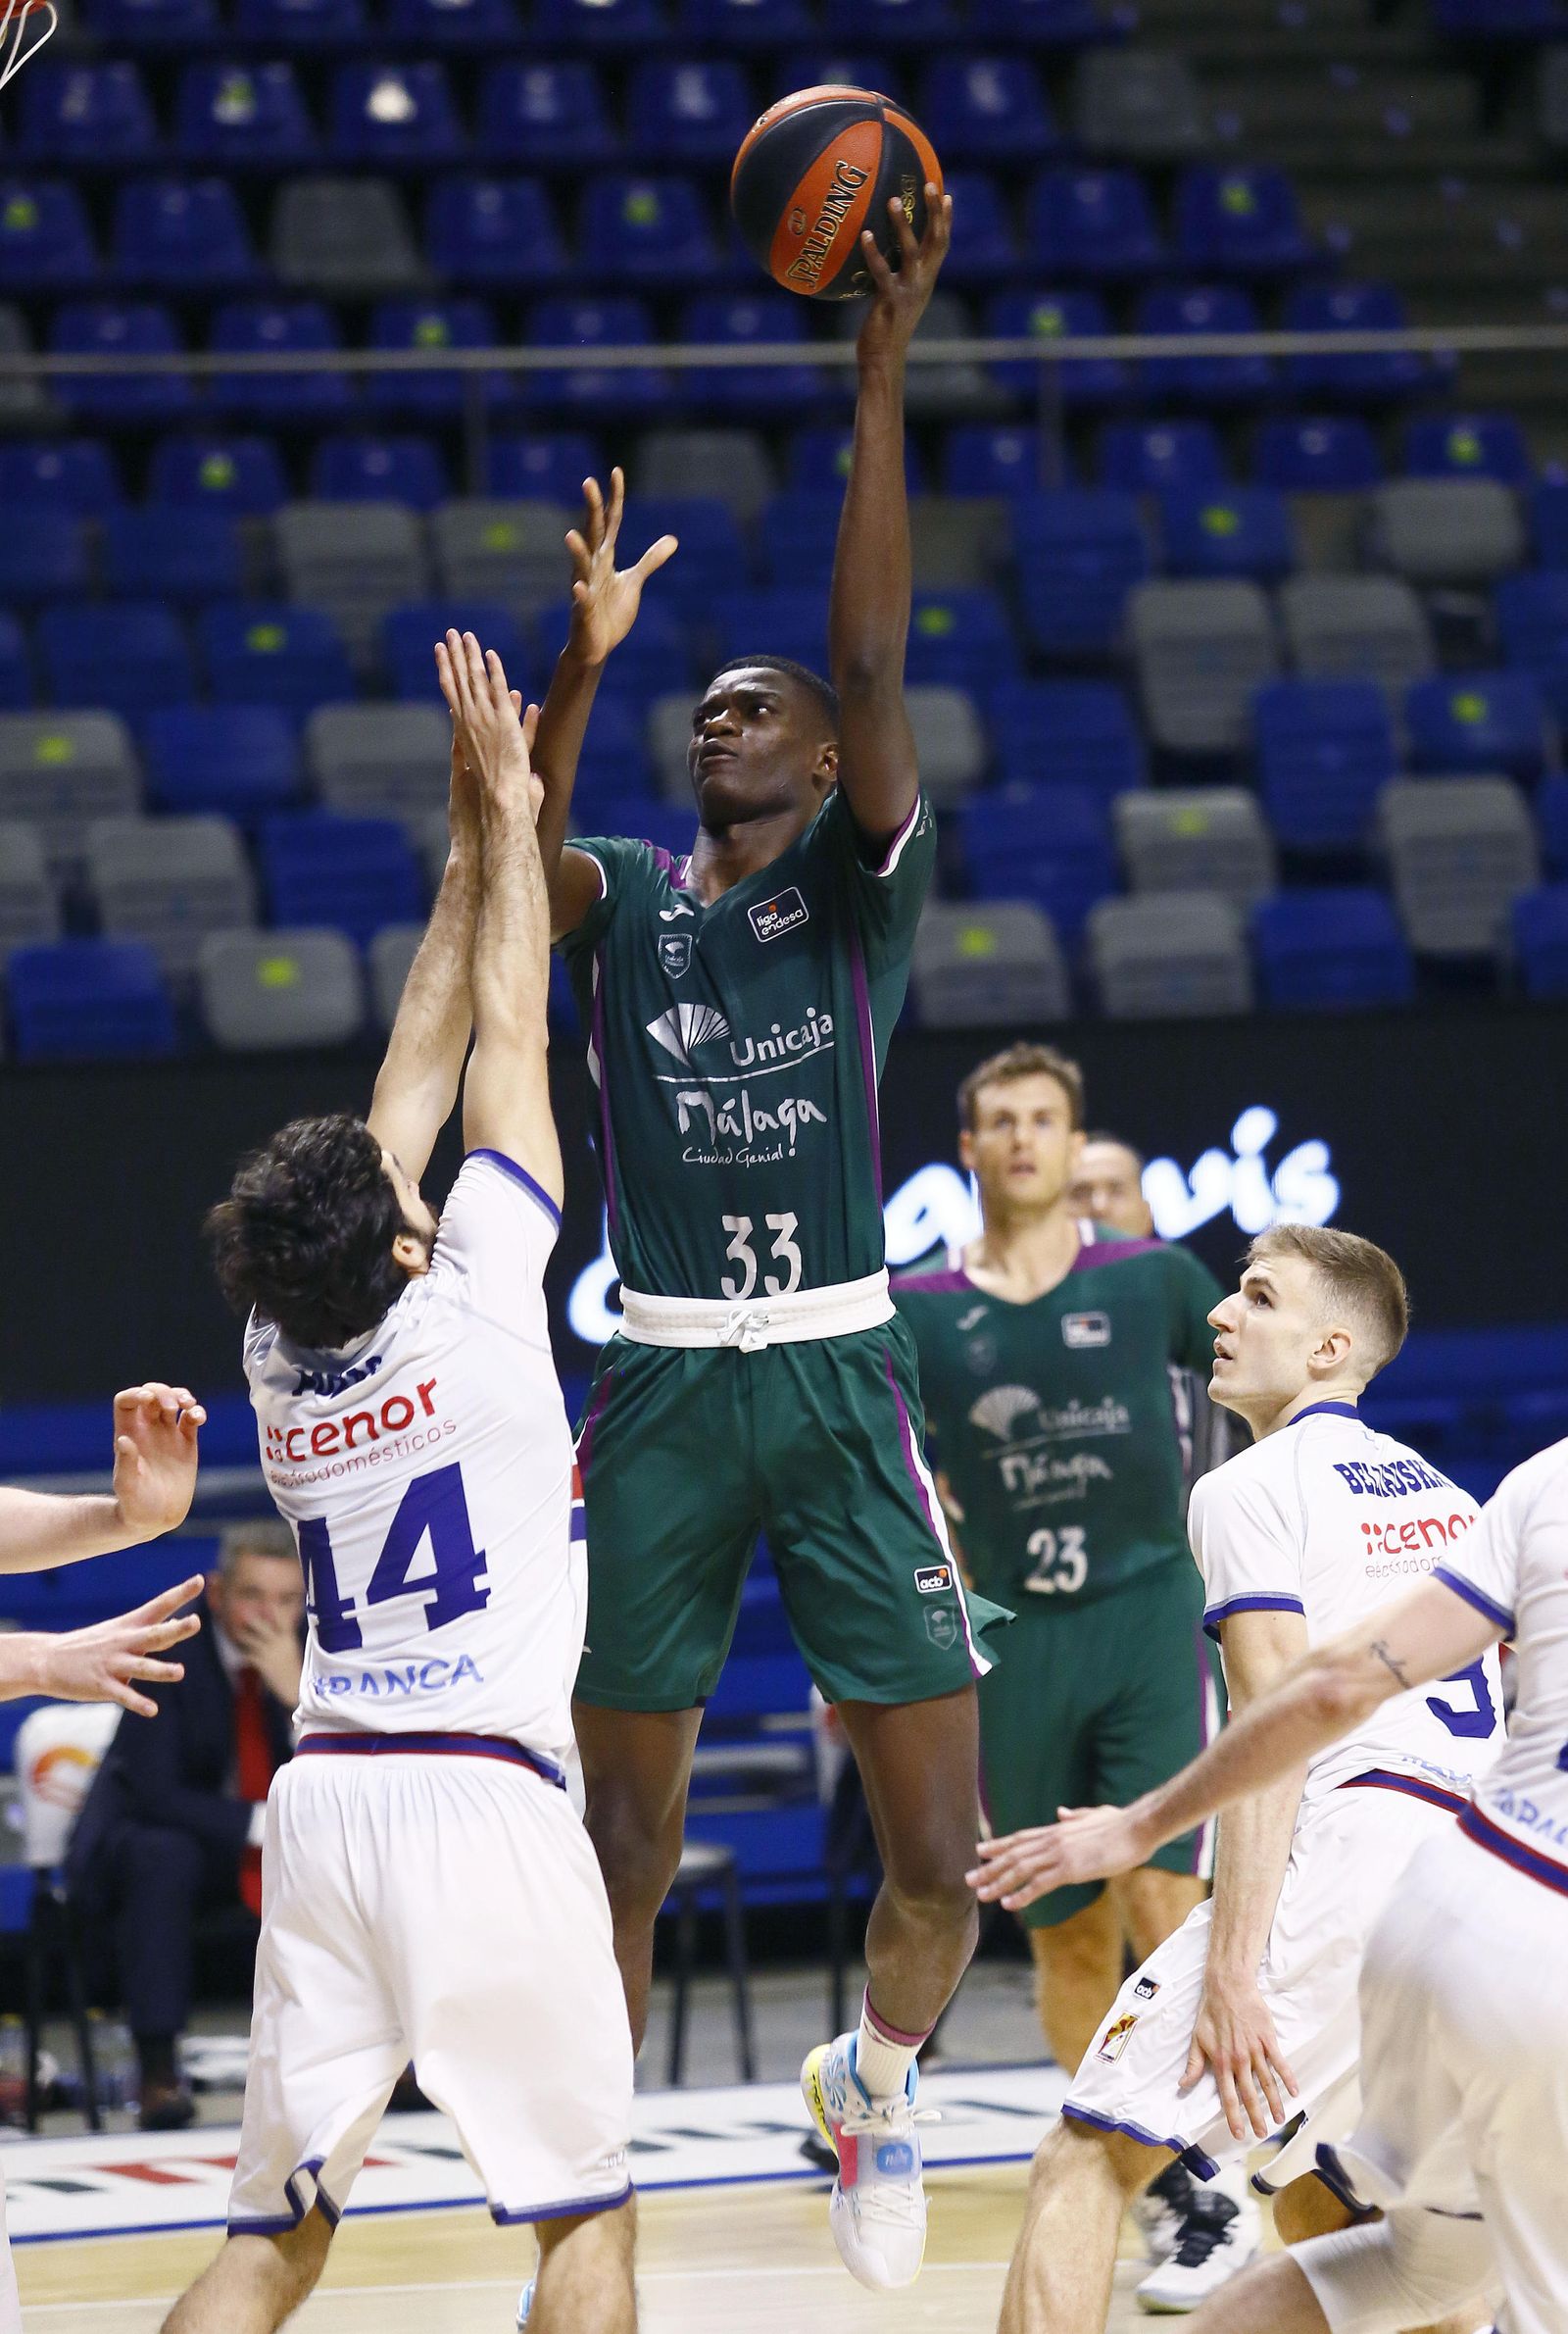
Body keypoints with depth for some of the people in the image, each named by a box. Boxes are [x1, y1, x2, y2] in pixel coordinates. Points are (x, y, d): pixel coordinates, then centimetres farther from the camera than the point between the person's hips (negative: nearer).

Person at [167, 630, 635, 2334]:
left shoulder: (277, 1351, 9)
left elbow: (419, 1072, 19)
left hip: (324, 1798, 5)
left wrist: (473, 851, 25)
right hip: (481, 1798, -5)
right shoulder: (470, 1309, -5)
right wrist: (507, 822, 17)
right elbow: (507, 1039, 6)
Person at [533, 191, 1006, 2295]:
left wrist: (884, 379, -19)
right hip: (661, 1391, 1)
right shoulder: (621, 901, 9)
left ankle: (872, 2092, 26)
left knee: (939, 1854, -2)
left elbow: (873, 664, -11)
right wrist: (585, 649, -24)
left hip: (843, 1387, -1)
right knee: (624, 1840, 6)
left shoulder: (865, 885, 4)